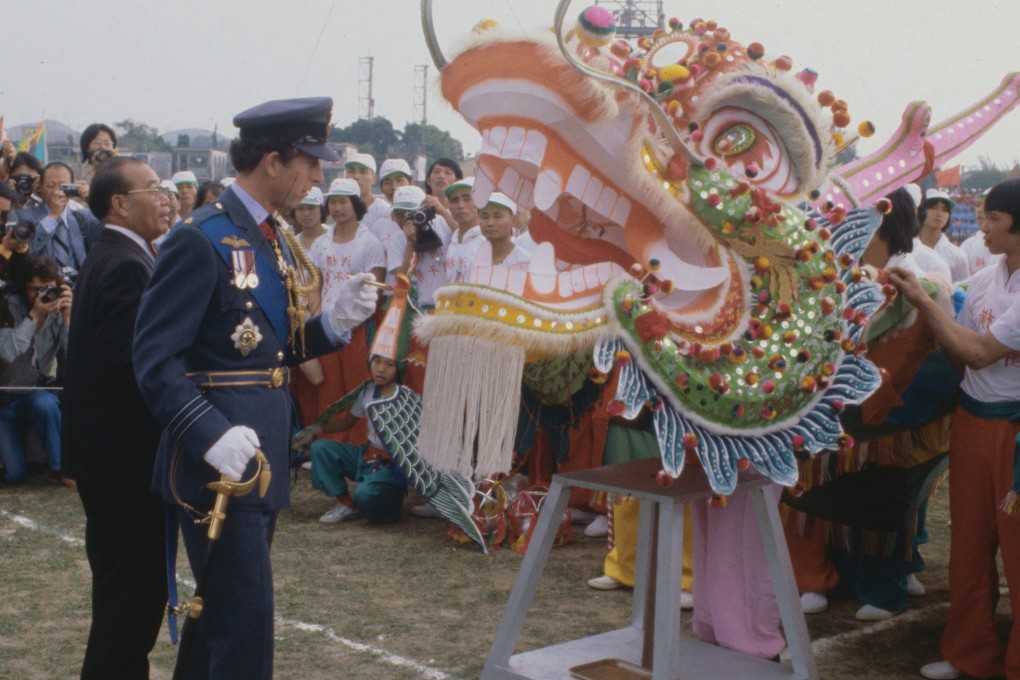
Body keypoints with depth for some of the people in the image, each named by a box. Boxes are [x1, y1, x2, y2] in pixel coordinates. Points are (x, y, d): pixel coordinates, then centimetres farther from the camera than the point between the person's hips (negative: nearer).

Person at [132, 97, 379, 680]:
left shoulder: (278, 241, 13)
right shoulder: (201, 239, -15)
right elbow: (156, 360, -18)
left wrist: (334, 321, 1)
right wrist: (213, 436, -30)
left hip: (265, 458, 9)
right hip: (220, 462, -9)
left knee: (221, 620, 19)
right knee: (246, 631, -6)